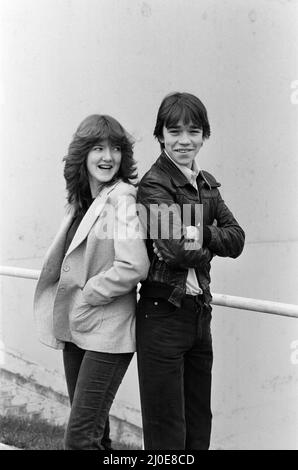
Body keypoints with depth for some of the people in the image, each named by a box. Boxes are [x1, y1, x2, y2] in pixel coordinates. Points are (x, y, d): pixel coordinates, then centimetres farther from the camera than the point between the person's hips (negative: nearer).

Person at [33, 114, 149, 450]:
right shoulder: (80, 199, 10)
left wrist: (88, 294, -13)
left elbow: (134, 267, -23)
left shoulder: (122, 199, -13)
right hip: (74, 327, 8)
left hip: (107, 332, -8)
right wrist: (63, 307, 8)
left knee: (80, 438, -4)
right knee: (93, 431, 19)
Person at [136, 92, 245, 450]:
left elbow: (236, 239, 0)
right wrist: (210, 246, -7)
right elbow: (178, 250, -25)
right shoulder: (153, 184, -12)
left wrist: (202, 235, -17)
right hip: (163, 313, -7)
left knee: (199, 424, 18)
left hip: (200, 311, 7)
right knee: (166, 432, 5)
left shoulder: (207, 183, 10)